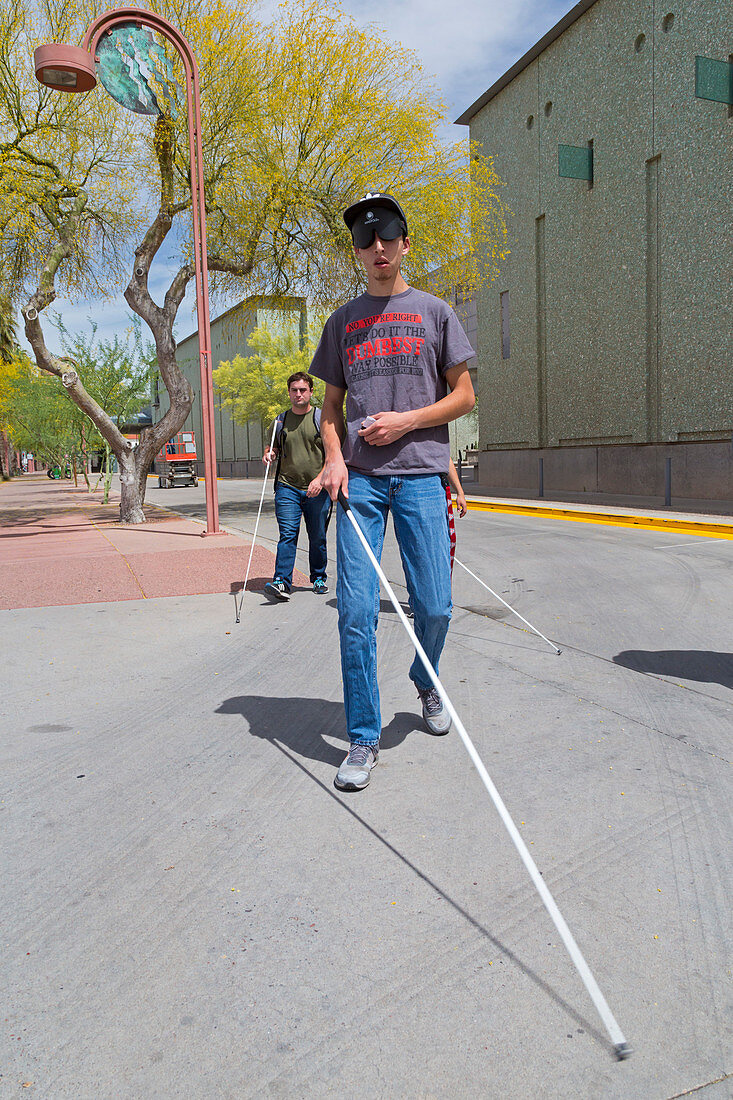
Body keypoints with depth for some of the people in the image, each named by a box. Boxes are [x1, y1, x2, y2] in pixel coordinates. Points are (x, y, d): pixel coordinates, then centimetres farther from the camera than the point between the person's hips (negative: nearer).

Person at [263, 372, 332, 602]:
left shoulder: (322, 419, 1)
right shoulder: (280, 421, 11)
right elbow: (272, 448, 23)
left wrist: (320, 478, -15)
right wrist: (269, 453, -1)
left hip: (318, 489, -1)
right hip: (287, 487, 1)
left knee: (318, 538, 7)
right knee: (287, 535, -10)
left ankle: (319, 578, 24)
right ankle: (282, 582, -14)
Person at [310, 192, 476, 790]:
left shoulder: (434, 311, 11)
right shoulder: (344, 320, 17)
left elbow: (464, 396, 8)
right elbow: (332, 405, 17)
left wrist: (406, 420, -7)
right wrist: (335, 458, -1)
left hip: (420, 475, -1)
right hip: (359, 477, 1)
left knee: (434, 606, -2)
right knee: (356, 610, -7)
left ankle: (426, 683, 32)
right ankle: (363, 738, 5)